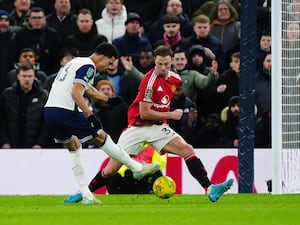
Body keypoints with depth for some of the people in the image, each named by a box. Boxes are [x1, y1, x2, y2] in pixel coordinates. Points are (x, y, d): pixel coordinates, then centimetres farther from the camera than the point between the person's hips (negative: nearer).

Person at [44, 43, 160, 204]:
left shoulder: (77, 62, 23)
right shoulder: (88, 66, -7)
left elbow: (88, 89, 38)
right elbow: (76, 93, -19)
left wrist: (108, 99, 45)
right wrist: (90, 116, -22)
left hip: (49, 110, 9)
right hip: (66, 111, -9)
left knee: (74, 148, 19)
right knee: (101, 138, 4)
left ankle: (85, 194, 14)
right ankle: (137, 168, 15)